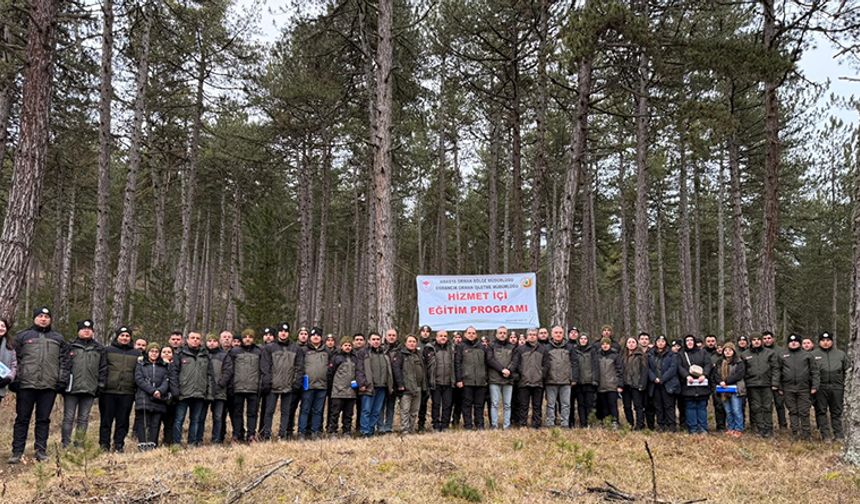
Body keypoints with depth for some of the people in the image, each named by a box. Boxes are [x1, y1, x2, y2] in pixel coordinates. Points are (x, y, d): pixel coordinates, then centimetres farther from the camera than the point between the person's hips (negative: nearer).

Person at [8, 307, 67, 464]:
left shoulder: (58, 338, 13)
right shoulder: (22, 336, 8)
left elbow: (63, 361, 11)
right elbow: (14, 359, 5)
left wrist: (62, 381, 2)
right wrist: (14, 381, -2)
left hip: (49, 386, 1)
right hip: (26, 384, -1)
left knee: (43, 419, 6)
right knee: (22, 418, 3)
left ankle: (41, 450, 12)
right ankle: (17, 451, 9)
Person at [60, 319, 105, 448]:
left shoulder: (99, 349, 13)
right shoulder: (71, 347, 6)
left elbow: (103, 369, 11)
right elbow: (64, 366, 1)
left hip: (89, 389, 2)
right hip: (72, 388, -2)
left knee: (83, 419, 6)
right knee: (69, 418, 1)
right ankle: (66, 445, 6)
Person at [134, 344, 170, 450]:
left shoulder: (164, 366, 19)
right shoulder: (141, 365, 13)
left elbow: (166, 381, 7)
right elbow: (139, 380, -1)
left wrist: (160, 391, -14)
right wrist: (152, 391, -13)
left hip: (159, 400, 2)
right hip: (144, 399, -2)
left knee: (155, 424, -1)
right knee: (143, 424, -6)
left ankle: (152, 446, 0)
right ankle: (142, 445, -6)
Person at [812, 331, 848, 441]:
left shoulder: (840, 354, 11)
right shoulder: (813, 354, 4)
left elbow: (847, 370, 16)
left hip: (837, 387, 2)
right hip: (820, 388, -2)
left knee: (837, 412, 8)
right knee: (821, 411, 0)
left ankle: (839, 435, 14)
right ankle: (825, 435, 6)